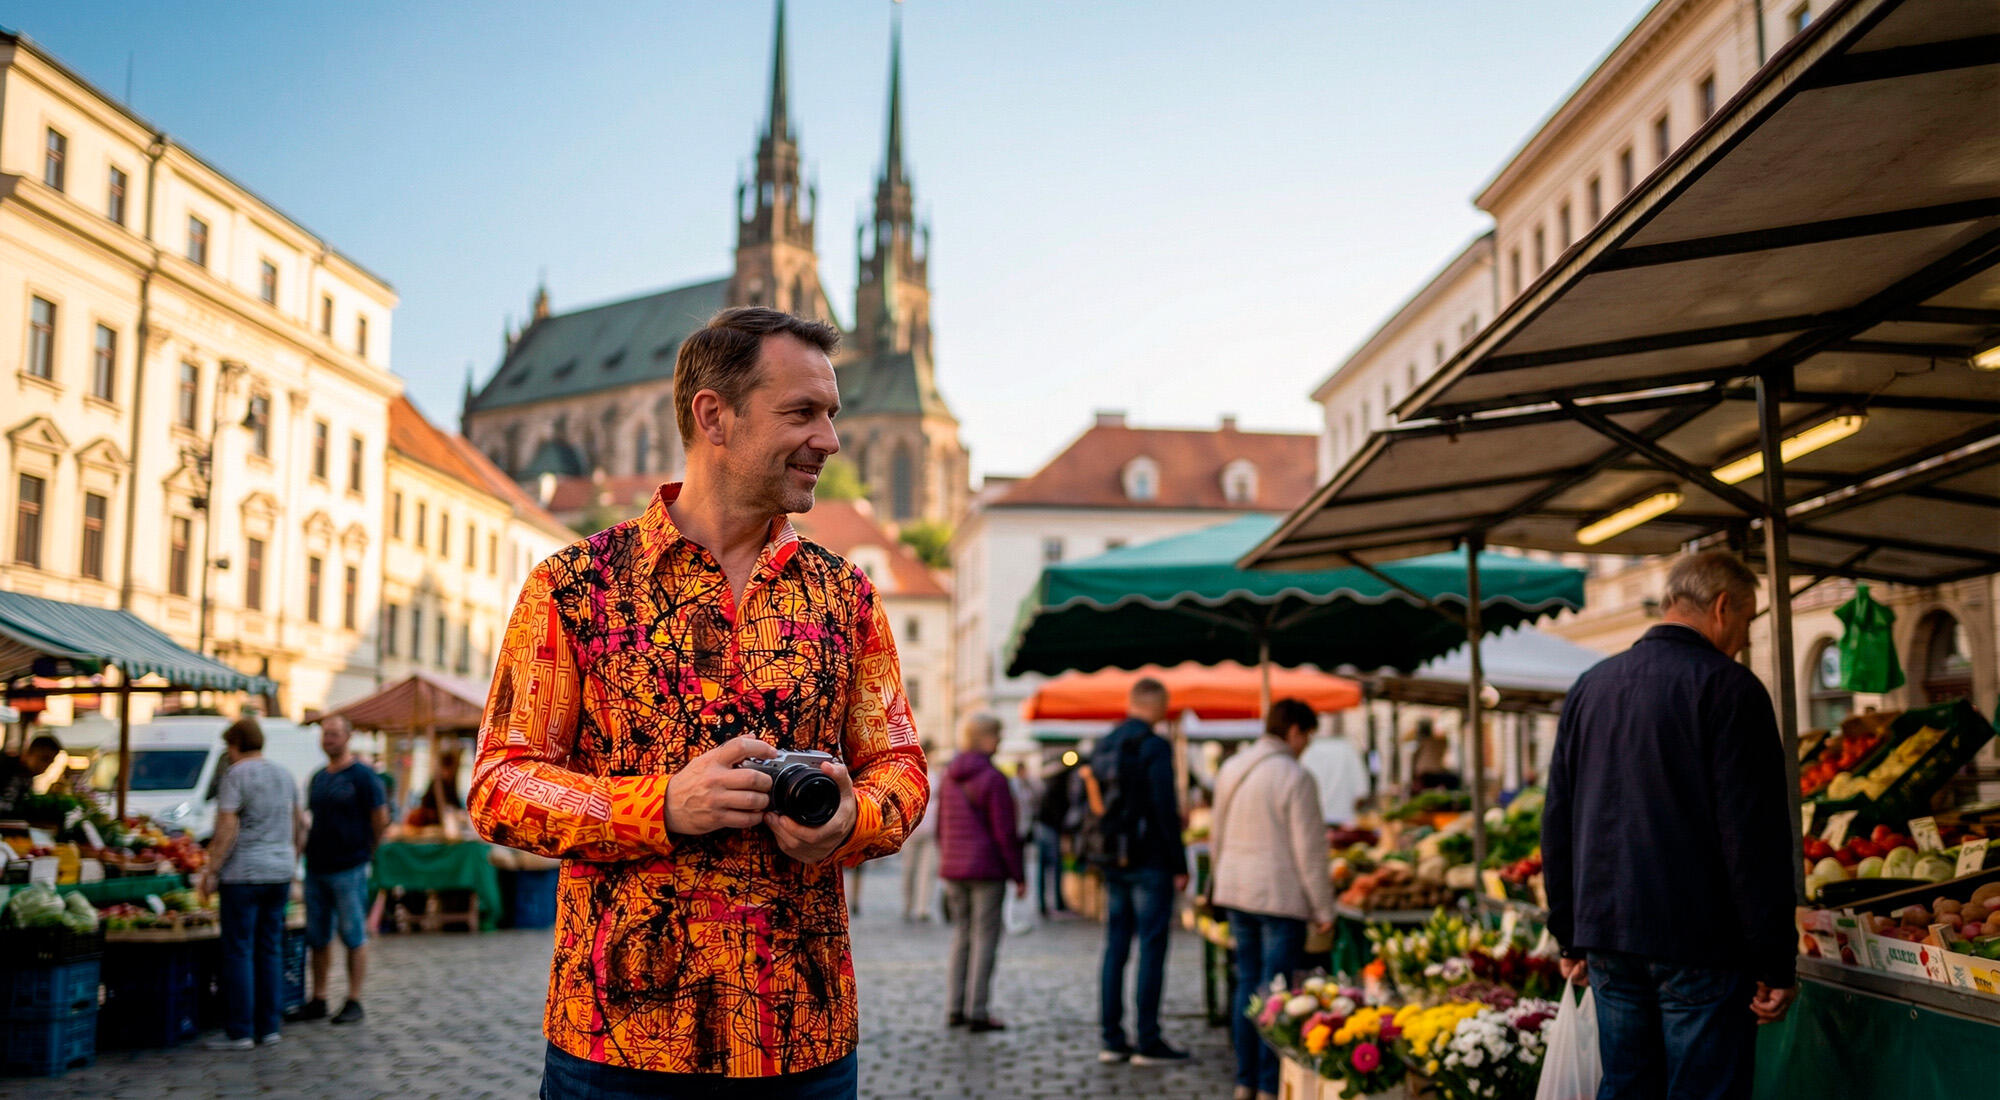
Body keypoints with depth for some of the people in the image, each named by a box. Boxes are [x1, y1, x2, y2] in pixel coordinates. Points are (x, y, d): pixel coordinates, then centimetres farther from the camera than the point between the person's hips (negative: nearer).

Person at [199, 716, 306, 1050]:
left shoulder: (235, 776, -9)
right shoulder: (284, 775, 12)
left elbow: (226, 831, -15)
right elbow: (300, 827, 16)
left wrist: (211, 871, -10)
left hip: (243, 874, -6)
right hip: (280, 872, 7)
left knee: (238, 951, -2)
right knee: (270, 950, 10)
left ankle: (239, 1031, -1)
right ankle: (268, 1027, 12)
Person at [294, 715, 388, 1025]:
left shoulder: (362, 776, -7)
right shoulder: (317, 778, 14)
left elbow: (381, 819, -7)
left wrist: (365, 851, 1)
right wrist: (309, 850, 12)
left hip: (348, 869, -7)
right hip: (316, 868, 7)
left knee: (354, 937, -1)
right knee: (318, 938, 11)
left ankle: (354, 1001, 5)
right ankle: (318, 1000, 18)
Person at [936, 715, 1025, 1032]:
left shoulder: (949, 777, 9)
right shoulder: (993, 779, -13)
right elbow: (1004, 833, -14)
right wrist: (1018, 876, -8)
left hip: (953, 869, 7)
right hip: (987, 868, -7)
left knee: (961, 934, 14)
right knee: (985, 936, -1)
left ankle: (955, 1008, 15)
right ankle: (976, 1012, -1)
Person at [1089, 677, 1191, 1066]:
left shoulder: (1102, 747, 11)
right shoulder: (1154, 747, -12)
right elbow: (1165, 808, -16)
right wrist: (1179, 865, -11)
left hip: (1113, 860, 7)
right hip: (1150, 862, -7)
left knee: (1115, 948, 10)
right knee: (1152, 950, -2)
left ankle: (1112, 1039, 12)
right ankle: (1148, 1043, 0)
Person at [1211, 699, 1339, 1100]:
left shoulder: (1231, 769, 9)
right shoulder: (1295, 777, -13)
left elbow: (1217, 835, 17)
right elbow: (1309, 849, -13)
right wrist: (1323, 908, -7)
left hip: (1236, 891, 7)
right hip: (1281, 896, -7)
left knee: (1247, 987, 14)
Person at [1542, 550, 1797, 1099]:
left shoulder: (1589, 688, 11)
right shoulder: (1728, 688, -9)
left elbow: (1558, 822, 14)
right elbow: (1755, 835, -14)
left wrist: (1570, 935, 20)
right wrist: (1775, 963, -10)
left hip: (1606, 936, 6)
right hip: (1698, 946, -6)